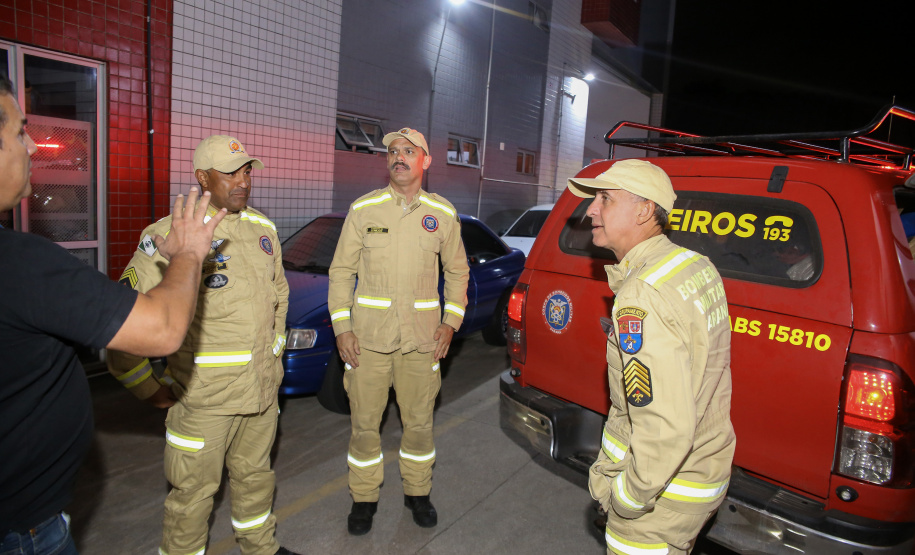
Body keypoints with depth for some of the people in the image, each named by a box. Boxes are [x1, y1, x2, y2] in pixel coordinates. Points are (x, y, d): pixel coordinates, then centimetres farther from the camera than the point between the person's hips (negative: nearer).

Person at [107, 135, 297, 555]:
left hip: (263, 390, 6)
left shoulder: (263, 228, 5)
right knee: (194, 492, 10)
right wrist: (148, 389, -9)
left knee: (255, 475, 24)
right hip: (203, 397, -6)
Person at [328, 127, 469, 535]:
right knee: (364, 423, 8)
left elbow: (457, 271, 13)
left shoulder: (443, 214, 4)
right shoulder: (363, 209, 1)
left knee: (419, 422, 11)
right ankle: (364, 498, 28)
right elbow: (341, 271, 3)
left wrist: (451, 322, 3)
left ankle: (417, 493, 33)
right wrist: (341, 327, -4)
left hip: (422, 337, 1)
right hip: (368, 336, 0)